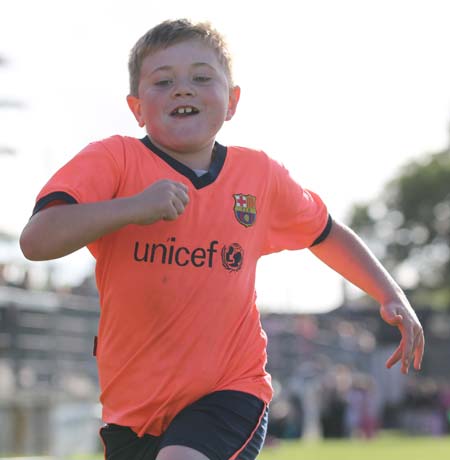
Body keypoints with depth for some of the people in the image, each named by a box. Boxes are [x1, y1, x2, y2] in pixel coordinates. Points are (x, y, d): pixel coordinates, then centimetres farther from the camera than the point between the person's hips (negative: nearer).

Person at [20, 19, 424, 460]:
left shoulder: (260, 175, 2)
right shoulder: (113, 160, -9)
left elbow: (326, 233, 21)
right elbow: (36, 241, -23)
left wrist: (392, 296, 11)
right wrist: (134, 207, -32)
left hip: (231, 390, -1)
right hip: (134, 405, 1)